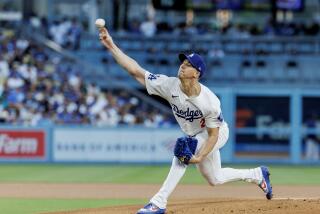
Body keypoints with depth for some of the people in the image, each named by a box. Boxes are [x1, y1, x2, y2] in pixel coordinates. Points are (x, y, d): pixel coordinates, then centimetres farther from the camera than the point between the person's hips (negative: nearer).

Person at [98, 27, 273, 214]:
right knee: (214, 179, 20)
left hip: (218, 133, -7)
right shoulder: (170, 86, -26)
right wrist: (111, 45, -37)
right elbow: (135, 70, -28)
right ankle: (258, 175, 43)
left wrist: (199, 157, -41)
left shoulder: (209, 102, -35)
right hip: (196, 135, 7)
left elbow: (213, 135, -26)